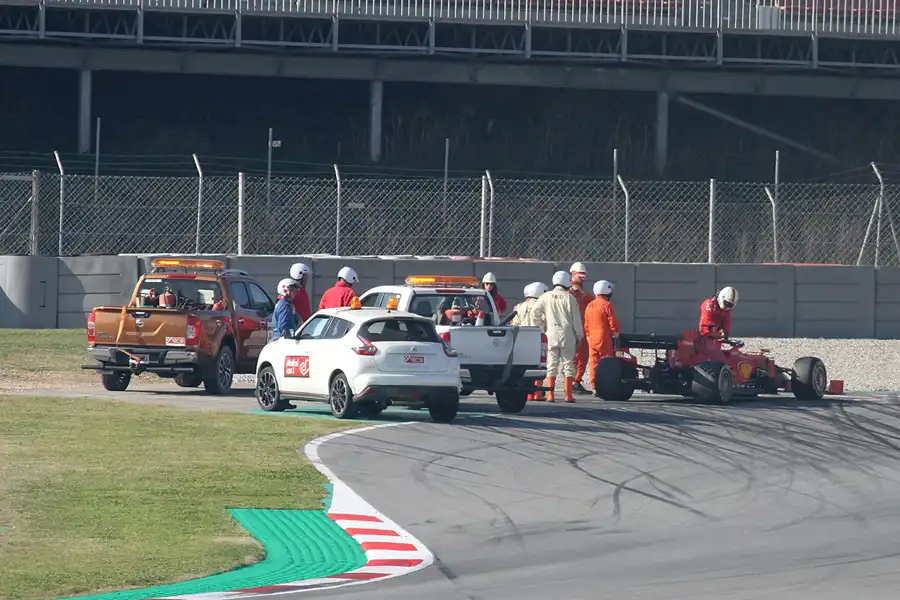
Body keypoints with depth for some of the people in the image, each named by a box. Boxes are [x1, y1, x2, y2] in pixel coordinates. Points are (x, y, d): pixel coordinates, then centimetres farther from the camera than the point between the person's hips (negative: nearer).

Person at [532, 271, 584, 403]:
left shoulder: (546, 297, 3)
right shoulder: (570, 298, -3)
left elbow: (535, 312, -2)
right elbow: (576, 319, -2)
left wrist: (542, 327, 10)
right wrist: (579, 336, 7)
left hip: (551, 333, 2)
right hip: (567, 333, -2)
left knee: (551, 364, 5)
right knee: (568, 363, 3)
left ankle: (550, 394, -1)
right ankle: (568, 395, 0)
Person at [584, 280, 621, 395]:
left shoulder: (589, 306, 11)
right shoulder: (607, 305, -10)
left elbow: (586, 325, 16)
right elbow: (613, 323, -11)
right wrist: (616, 334, 2)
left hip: (592, 339, 6)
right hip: (604, 340, -6)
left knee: (593, 364, 7)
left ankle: (594, 388, 7)